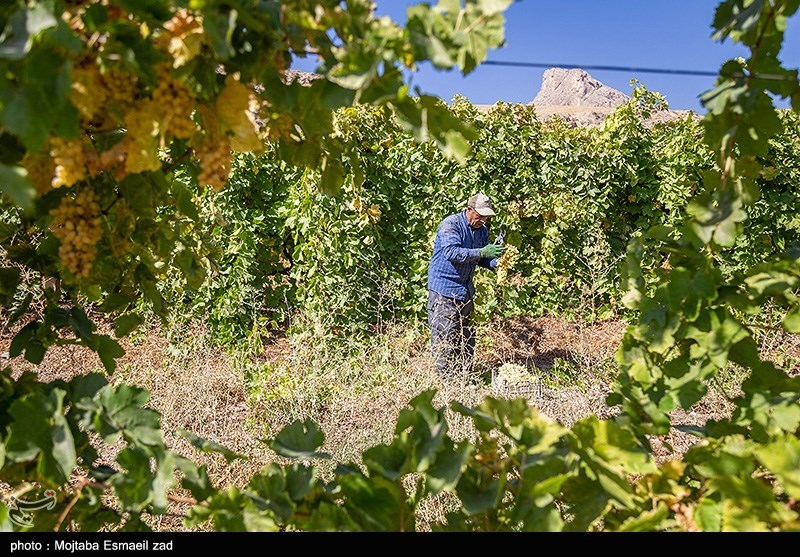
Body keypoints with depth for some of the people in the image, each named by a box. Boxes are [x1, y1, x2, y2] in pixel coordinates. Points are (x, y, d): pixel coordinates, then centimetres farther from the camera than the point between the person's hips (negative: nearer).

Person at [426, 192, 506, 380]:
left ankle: (465, 378, 25)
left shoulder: (481, 230, 9)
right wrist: (482, 252, -33)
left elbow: (482, 258, 15)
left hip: (466, 290, 8)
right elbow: (452, 252, -28)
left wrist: (495, 263, -7)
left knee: (467, 337, 14)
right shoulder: (450, 225, -15)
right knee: (445, 337, -6)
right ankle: (446, 379, 3)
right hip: (444, 289, -8)